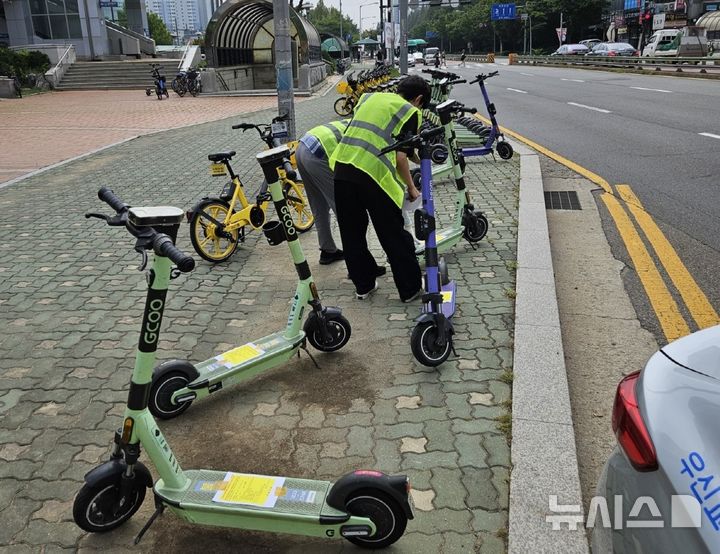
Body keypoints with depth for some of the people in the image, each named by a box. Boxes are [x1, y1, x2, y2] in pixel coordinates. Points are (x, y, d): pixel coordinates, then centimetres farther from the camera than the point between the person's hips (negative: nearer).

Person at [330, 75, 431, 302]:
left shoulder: (369, 97, 22)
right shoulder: (411, 112, 6)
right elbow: (401, 157, -2)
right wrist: (411, 187, 11)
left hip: (342, 166, 5)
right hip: (374, 174, -5)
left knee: (351, 233, 18)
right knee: (394, 236, 10)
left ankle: (363, 285, 30)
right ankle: (411, 288, 22)